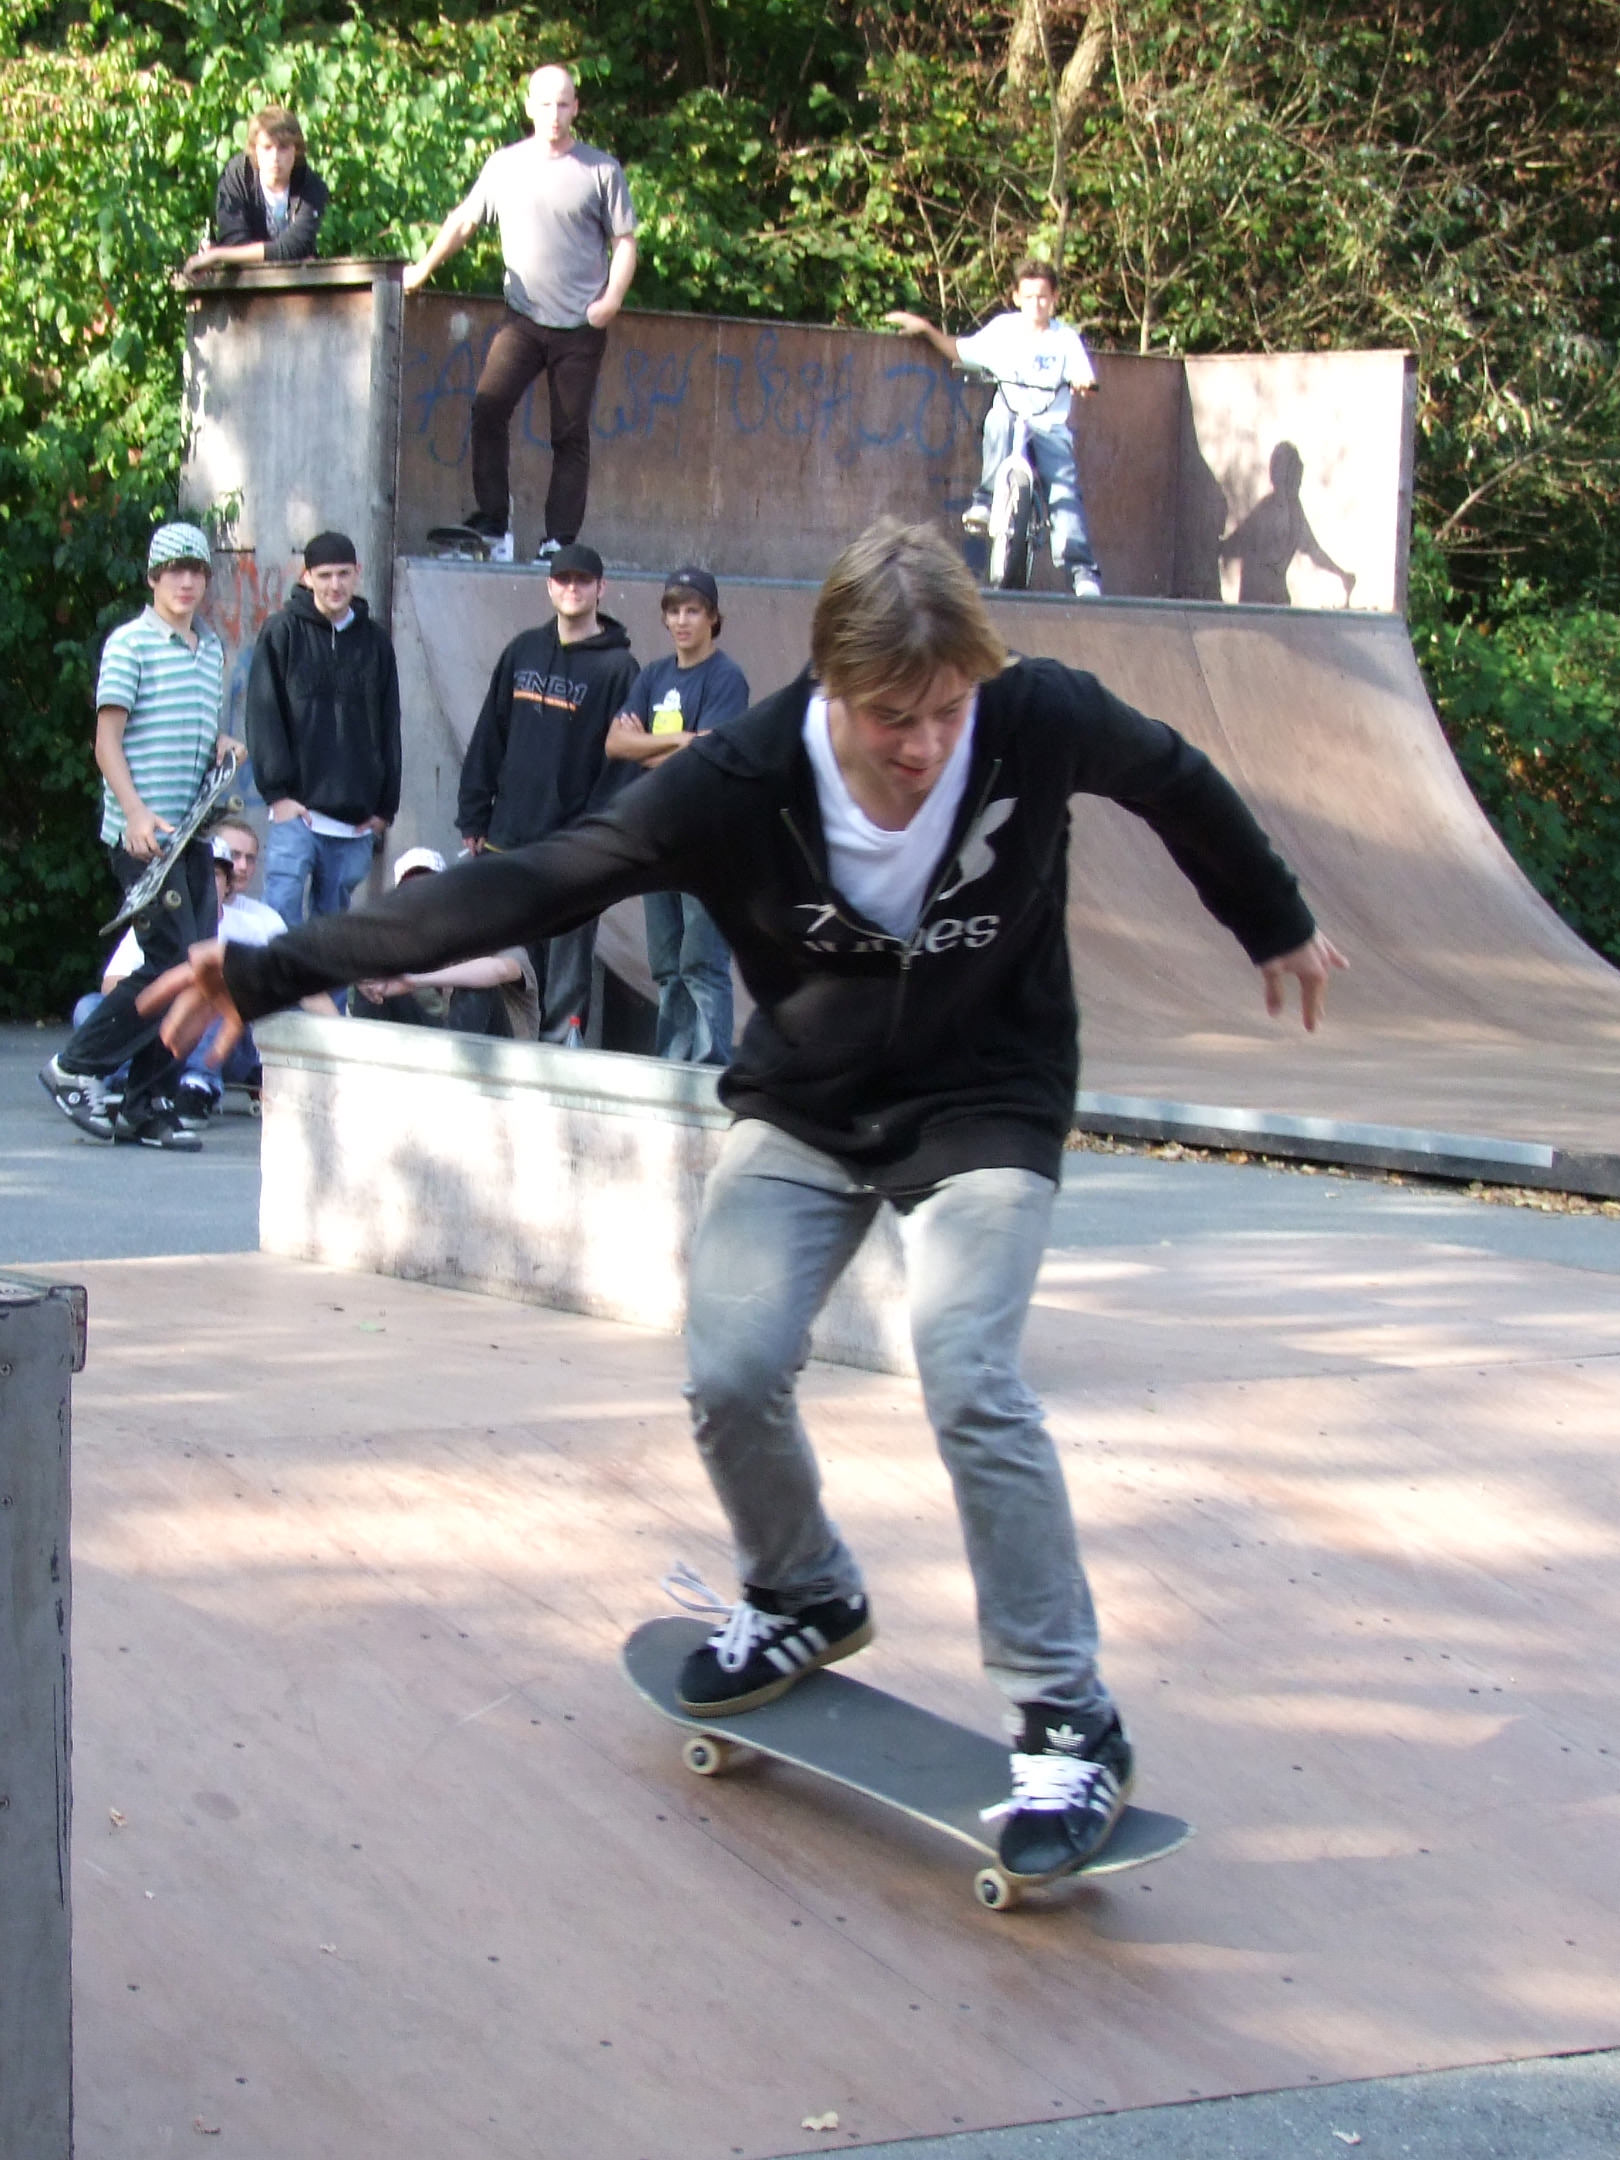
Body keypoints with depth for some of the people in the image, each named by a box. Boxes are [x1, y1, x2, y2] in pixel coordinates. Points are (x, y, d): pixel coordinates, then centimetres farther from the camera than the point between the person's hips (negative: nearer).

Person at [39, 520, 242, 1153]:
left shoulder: (212, 648, 17)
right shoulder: (129, 643, -4)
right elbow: (107, 740, -9)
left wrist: (222, 742, 7)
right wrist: (137, 814, -21)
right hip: (143, 833, -7)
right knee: (174, 960, -14)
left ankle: (149, 1106, 10)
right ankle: (76, 1068, 0)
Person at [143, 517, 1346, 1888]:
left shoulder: (1041, 721, -23)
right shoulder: (741, 783, -25)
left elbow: (1174, 783, -1)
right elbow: (525, 886, -28)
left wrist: (1278, 927, 16)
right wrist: (275, 971, -33)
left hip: (985, 1105, -2)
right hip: (802, 1107, 2)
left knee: (970, 1382, -21)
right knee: (731, 1376, -11)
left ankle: (1072, 1723, -8)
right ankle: (807, 1603, 22)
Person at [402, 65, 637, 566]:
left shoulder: (601, 170, 2)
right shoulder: (505, 165, 8)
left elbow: (624, 241, 4)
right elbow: (463, 221, 18)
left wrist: (612, 297, -10)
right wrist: (423, 269, 11)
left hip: (581, 326, -1)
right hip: (523, 318, 1)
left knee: (571, 434, 0)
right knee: (488, 407, -18)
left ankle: (559, 540, 4)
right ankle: (493, 522, -13)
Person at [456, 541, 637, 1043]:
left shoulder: (616, 666, -2)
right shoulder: (523, 651, 13)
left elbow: (620, 757, -8)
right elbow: (488, 738, 14)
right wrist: (474, 819, 7)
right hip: (506, 839, 5)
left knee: (567, 962, -4)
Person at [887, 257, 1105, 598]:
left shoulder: (1067, 338, 5)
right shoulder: (1003, 329, 9)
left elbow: (1084, 378, -5)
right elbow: (961, 351, 18)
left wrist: (1083, 384, -28)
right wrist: (925, 329, 8)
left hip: (1050, 428, -1)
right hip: (1010, 419, 1)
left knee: (1065, 492, -20)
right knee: (998, 421, -36)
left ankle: (1082, 571, -22)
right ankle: (986, 500, -29)